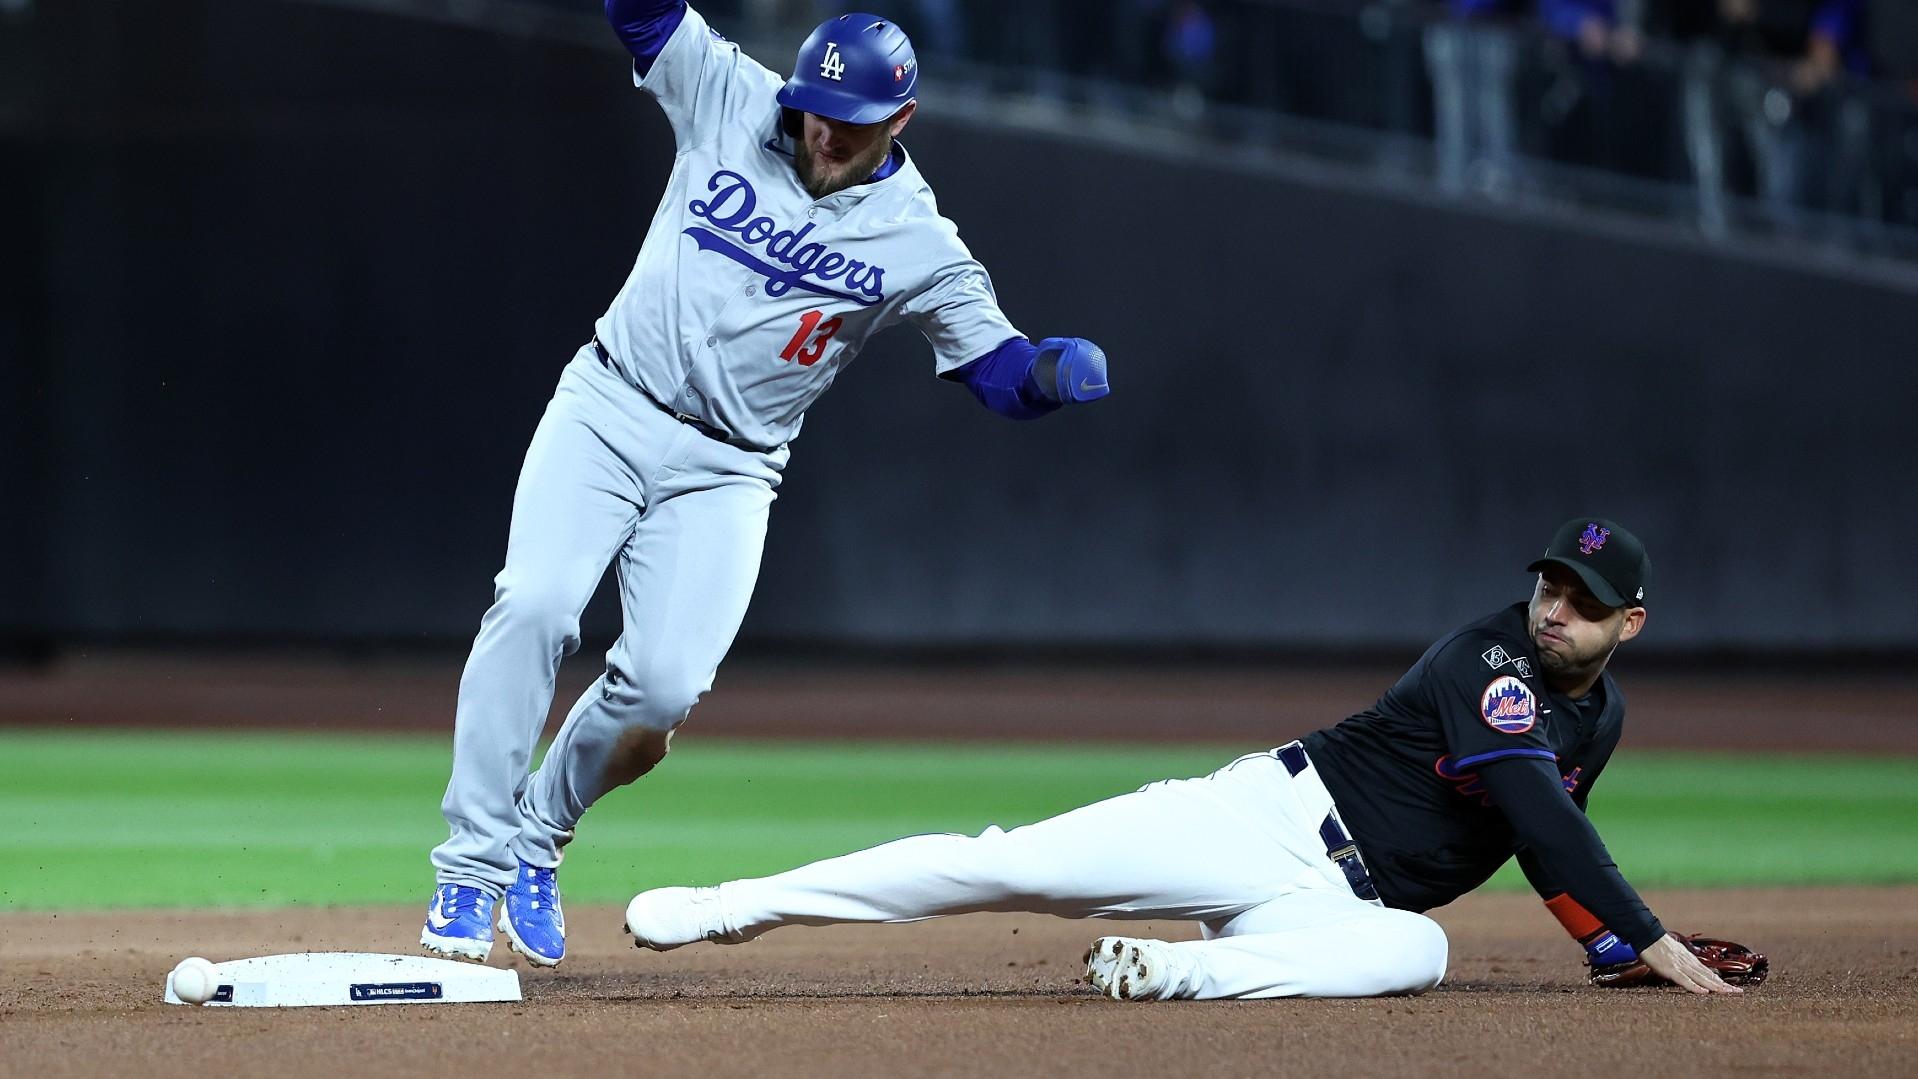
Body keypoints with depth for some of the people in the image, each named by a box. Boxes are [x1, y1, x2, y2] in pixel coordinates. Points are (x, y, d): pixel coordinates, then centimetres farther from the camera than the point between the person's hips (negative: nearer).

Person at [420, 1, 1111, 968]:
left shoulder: (917, 243, -4)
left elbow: (1009, 376, -4)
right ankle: (472, 867, -17)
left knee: (665, 681, -18)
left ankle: (537, 840, 10)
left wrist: (1065, 368, -27)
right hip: (607, 410, 0)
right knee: (535, 603, -23)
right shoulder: (731, 101, -1)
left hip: (725, 475, 0)